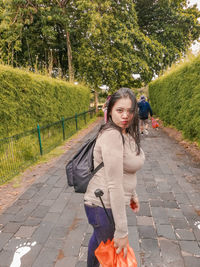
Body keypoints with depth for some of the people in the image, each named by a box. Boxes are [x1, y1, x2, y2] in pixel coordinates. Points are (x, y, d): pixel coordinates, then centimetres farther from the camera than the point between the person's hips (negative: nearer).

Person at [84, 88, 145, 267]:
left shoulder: (125, 133, 2)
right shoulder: (112, 135, -27)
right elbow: (114, 184, -28)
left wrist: (132, 194, 18)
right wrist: (122, 231, -23)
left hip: (108, 202, 9)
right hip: (104, 206, -9)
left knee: (98, 239, 33)